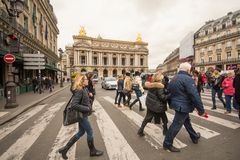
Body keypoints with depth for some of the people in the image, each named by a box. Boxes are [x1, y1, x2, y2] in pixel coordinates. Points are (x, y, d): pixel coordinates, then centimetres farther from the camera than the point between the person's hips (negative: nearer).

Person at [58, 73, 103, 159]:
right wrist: (87, 108, -24)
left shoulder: (84, 89, 5)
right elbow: (74, 105, -29)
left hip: (83, 115, 9)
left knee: (81, 132, 22)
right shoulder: (79, 91, -24)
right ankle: (93, 151, 31)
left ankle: (65, 148, 33)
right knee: (90, 132, 9)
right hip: (82, 115, -9)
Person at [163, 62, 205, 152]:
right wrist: (201, 110, -13)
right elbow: (195, 95, -22)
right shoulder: (188, 79, -19)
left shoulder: (174, 78, 9)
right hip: (183, 106, -9)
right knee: (176, 124, 0)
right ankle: (167, 144, 12)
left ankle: (194, 137, 48)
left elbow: (169, 91, 15)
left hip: (176, 104, 9)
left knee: (186, 121, 26)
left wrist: (171, 103, 25)